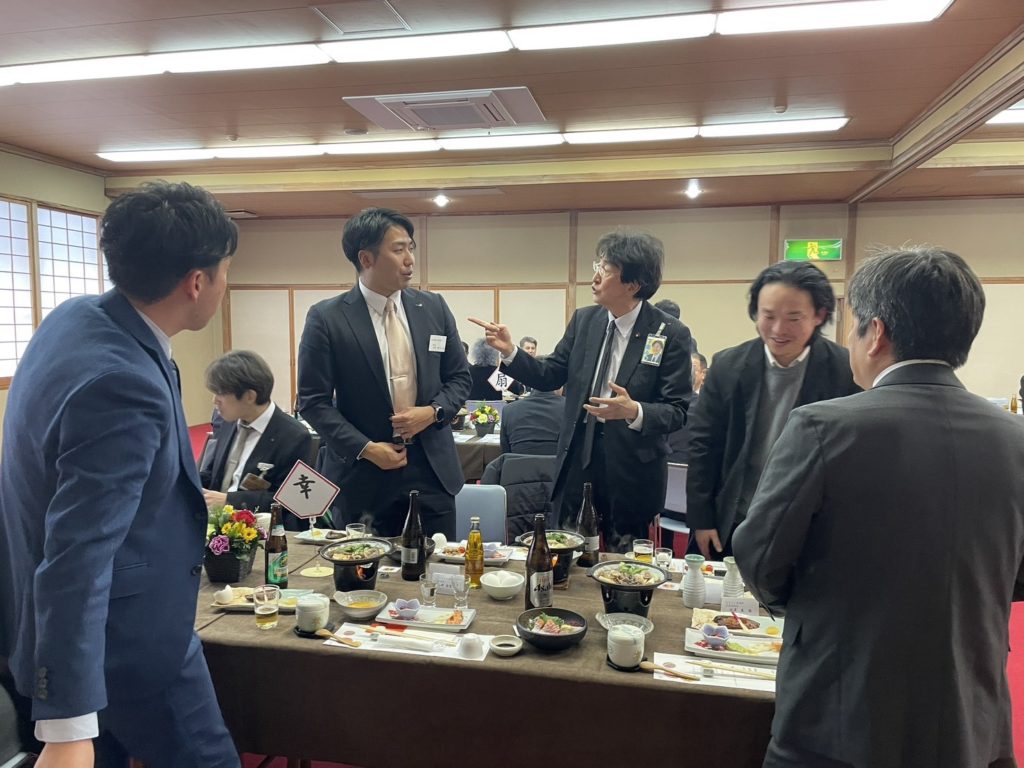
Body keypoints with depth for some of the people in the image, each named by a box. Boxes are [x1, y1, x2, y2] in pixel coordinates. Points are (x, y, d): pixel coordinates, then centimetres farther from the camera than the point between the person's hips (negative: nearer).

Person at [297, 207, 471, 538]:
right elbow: (313, 401, -6)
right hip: (363, 474, -3)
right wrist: (365, 448, -14)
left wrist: (433, 411, -9)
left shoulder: (434, 307, 3)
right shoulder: (326, 318, -7)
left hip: (432, 469, 3)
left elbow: (460, 377, 10)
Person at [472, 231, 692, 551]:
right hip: (578, 457, 4)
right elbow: (550, 376, 7)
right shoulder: (584, 320, 3)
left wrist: (634, 411, -30)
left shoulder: (671, 333, -11)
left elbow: (677, 411, -11)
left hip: (631, 467, -4)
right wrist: (510, 352, -7)